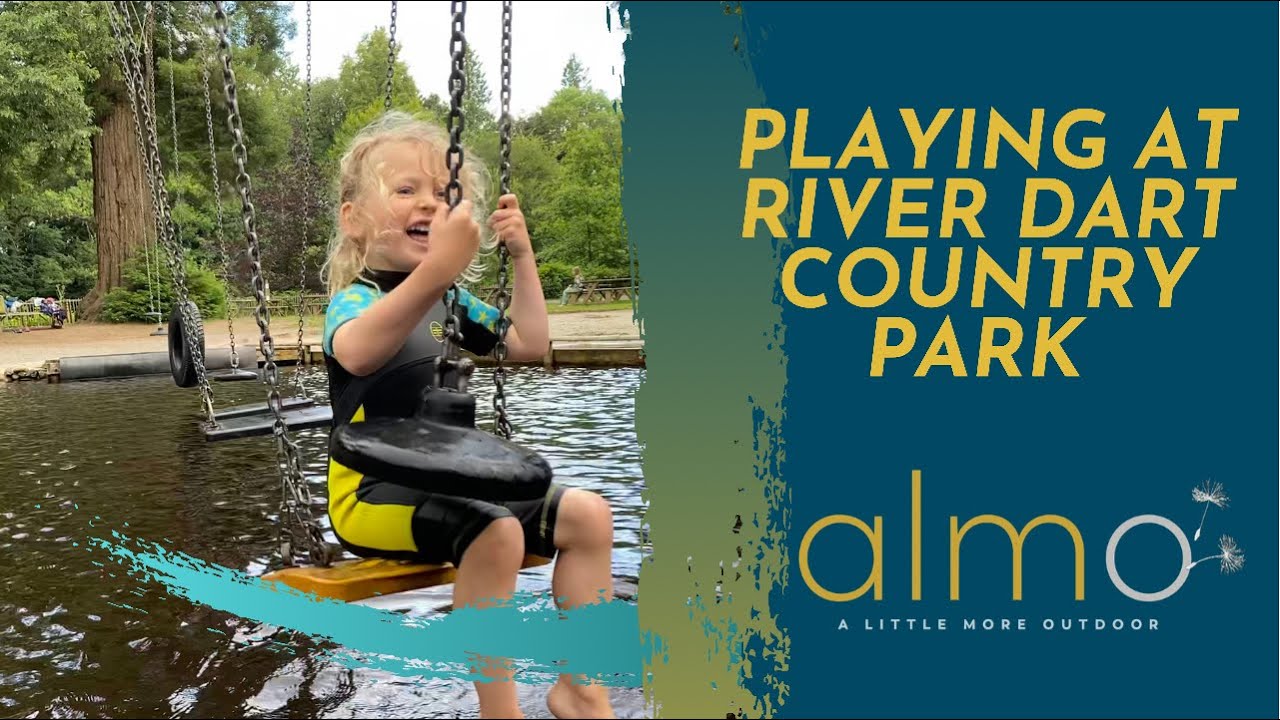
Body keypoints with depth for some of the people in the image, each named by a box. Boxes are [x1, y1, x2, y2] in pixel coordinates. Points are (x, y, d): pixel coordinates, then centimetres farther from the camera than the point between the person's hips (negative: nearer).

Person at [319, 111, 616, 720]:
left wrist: (521, 256, 8)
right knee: (495, 533, -34)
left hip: (445, 483, 8)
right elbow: (354, 353, -39)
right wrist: (433, 271, -54)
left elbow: (529, 345, 16)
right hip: (372, 494, -8)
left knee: (587, 514, -4)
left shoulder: (449, 299, 12)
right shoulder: (355, 297, -13)